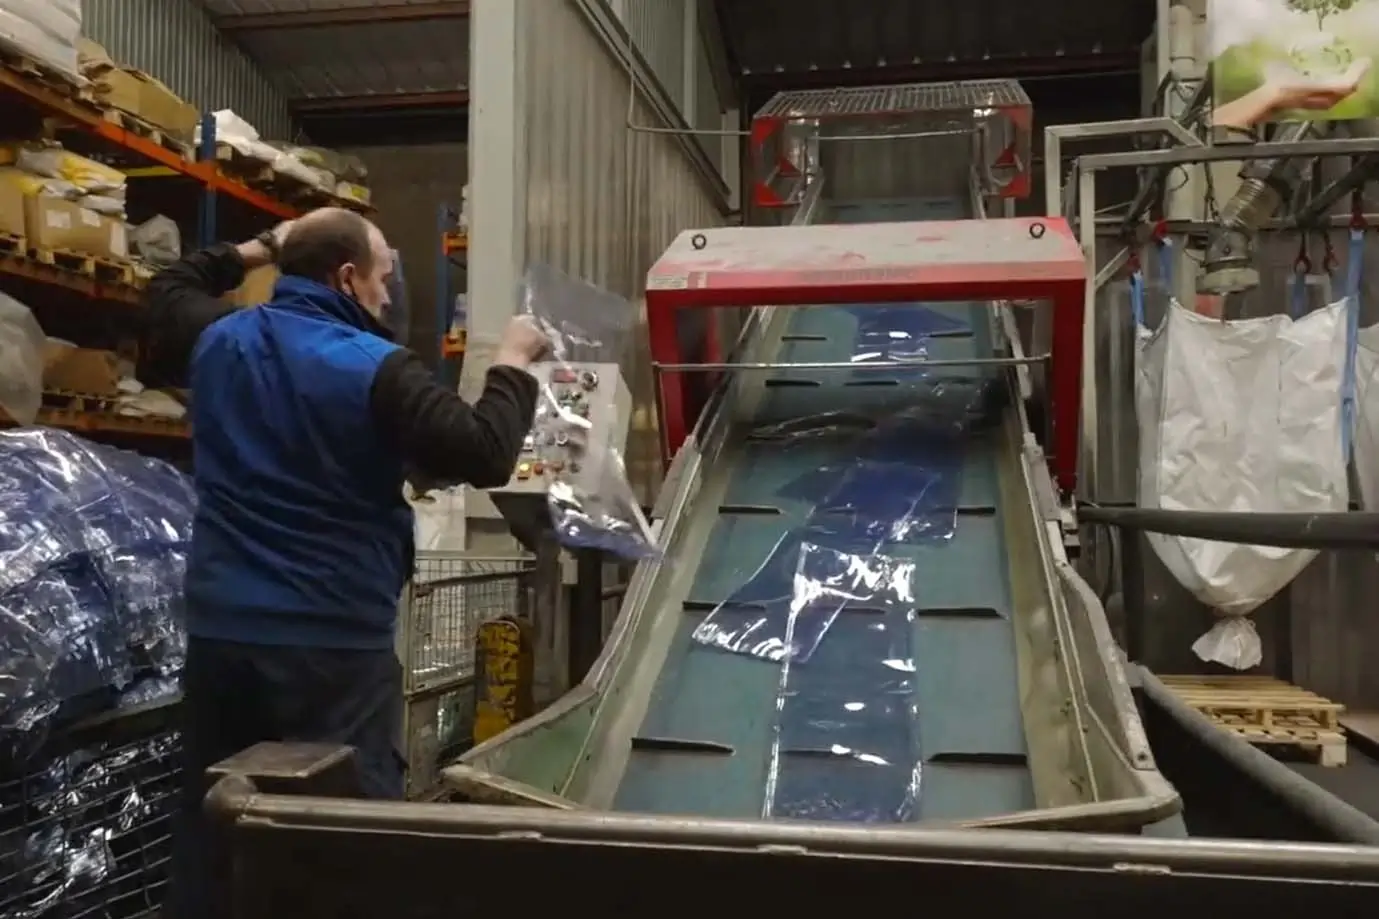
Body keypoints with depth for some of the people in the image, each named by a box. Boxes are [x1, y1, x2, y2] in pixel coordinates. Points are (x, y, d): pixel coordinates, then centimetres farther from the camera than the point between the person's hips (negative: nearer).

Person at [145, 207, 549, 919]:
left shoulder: (218, 341, 6)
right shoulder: (376, 369, -13)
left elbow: (168, 291, 29)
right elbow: (485, 456, -16)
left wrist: (258, 249, 31)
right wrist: (513, 363, -3)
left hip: (218, 634, 6)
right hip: (335, 647, -6)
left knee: (209, 839, 16)